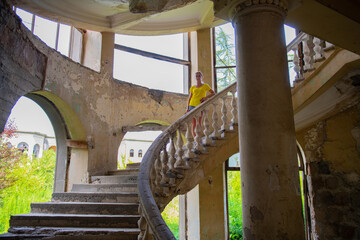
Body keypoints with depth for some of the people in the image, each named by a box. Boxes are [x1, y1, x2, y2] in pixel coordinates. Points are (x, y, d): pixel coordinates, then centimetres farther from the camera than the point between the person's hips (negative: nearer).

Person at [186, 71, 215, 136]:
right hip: (192, 105, 2)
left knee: (199, 122, -8)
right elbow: (189, 98, 10)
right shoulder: (193, 87, 12)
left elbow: (213, 93, 8)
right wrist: (187, 107, -1)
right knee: (194, 122, -1)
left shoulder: (205, 86, 8)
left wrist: (206, 97, -8)